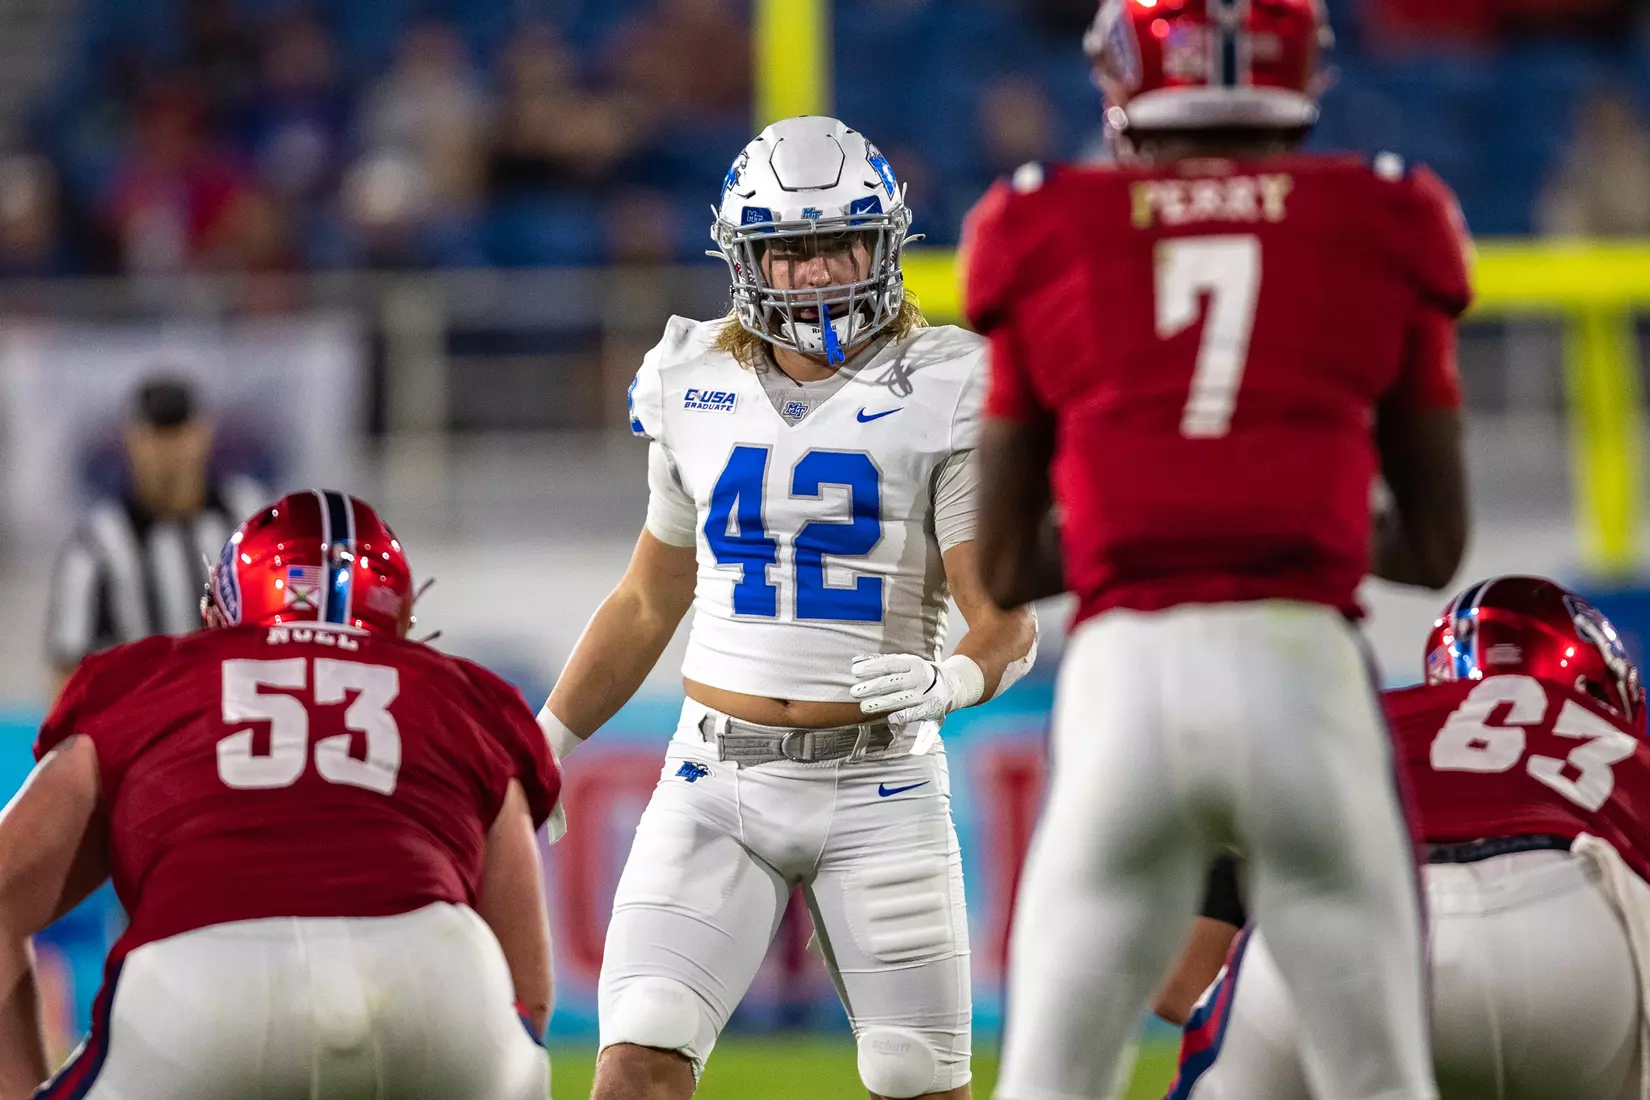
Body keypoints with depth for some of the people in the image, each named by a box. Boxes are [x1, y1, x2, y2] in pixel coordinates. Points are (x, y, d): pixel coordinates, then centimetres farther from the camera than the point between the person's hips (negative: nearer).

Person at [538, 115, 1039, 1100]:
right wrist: (541, 748, 20)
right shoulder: (696, 388, 8)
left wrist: (950, 680, -29)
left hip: (877, 785, -2)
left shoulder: (944, 393, -4)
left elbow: (1008, 620, -8)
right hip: (718, 774, 2)